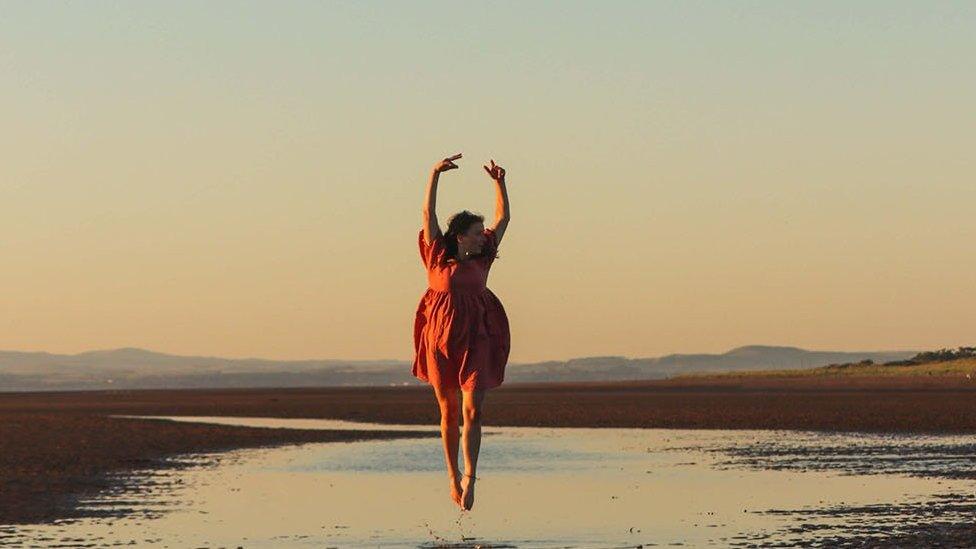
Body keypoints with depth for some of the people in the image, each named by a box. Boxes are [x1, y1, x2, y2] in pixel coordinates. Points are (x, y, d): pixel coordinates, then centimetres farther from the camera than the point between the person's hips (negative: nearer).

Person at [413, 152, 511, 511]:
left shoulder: (481, 260, 10)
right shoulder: (438, 258, 2)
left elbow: (503, 218, 14)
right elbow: (428, 213, -3)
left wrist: (499, 182, 5)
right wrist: (435, 174, -9)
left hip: (476, 342, 1)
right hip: (441, 340, -1)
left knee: (473, 410, -12)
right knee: (449, 412, 8)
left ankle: (470, 480, -19)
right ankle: (453, 477, 23)